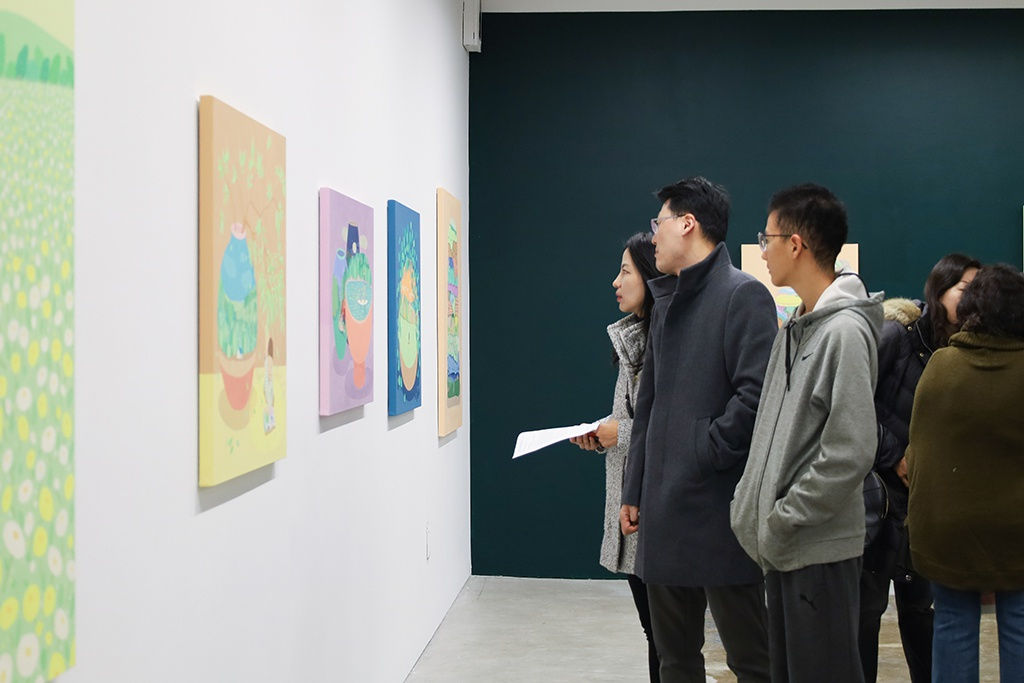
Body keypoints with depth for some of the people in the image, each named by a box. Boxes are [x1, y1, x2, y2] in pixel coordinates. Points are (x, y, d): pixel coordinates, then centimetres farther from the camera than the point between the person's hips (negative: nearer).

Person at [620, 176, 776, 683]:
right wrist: (634, 489, 16)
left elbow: (757, 394, -19)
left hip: (718, 509, -8)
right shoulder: (666, 303, 17)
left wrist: (705, 454, -13)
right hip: (664, 510, 8)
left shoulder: (742, 295, -8)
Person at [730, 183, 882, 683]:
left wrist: (782, 521, -16)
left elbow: (849, 454, -21)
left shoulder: (845, 331, -16)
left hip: (821, 551, -9)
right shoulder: (795, 327, 12)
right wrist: (749, 505, 8)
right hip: (783, 548, 9)